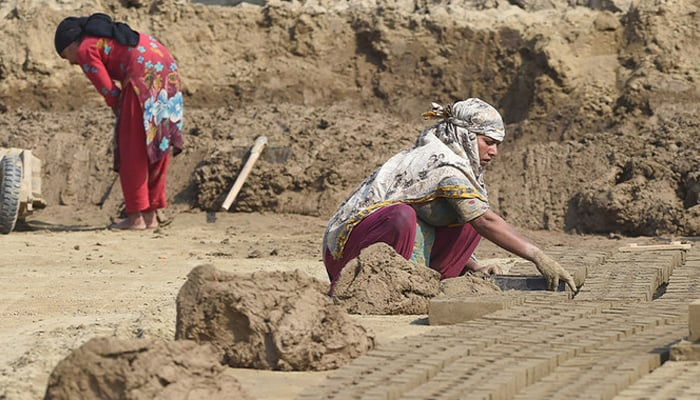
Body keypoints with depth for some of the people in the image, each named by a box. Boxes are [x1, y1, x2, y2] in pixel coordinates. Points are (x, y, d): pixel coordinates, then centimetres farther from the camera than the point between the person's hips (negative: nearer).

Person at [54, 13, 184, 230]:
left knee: (132, 149, 0)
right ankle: (151, 214, 18)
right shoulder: (105, 36, 30)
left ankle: (136, 217, 0)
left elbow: (110, 92, -2)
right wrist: (125, 117, 19)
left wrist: (123, 118, 12)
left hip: (144, 75, -9)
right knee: (156, 146, 13)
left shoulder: (85, 51, 3)